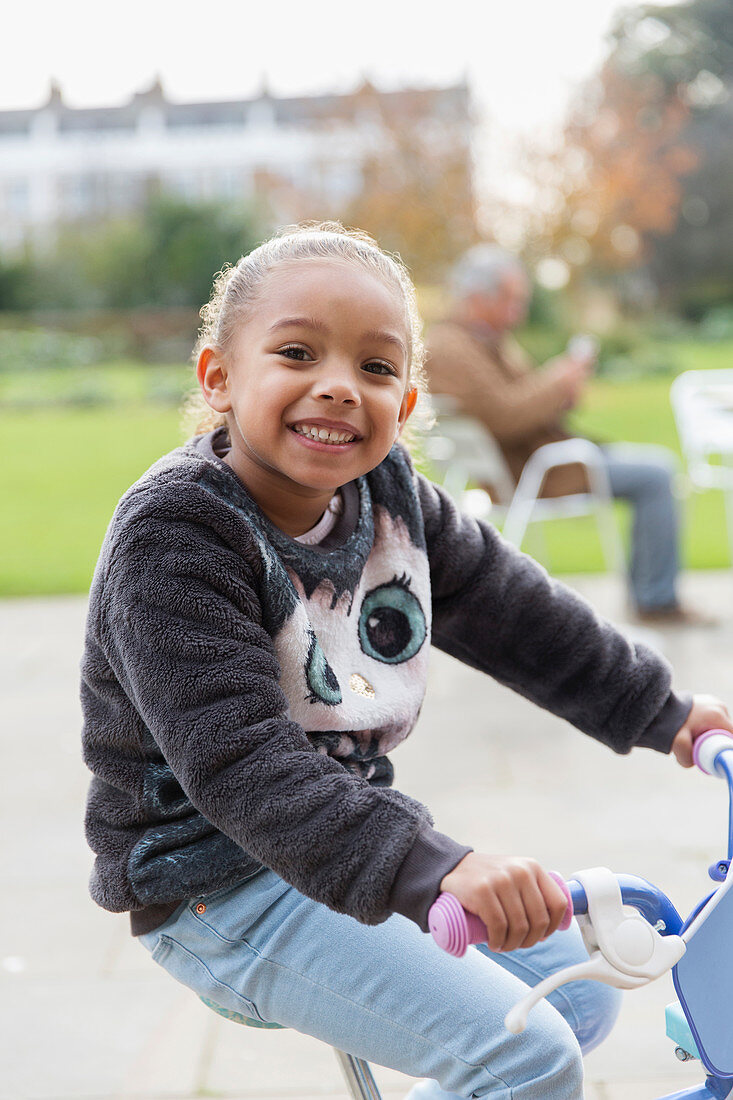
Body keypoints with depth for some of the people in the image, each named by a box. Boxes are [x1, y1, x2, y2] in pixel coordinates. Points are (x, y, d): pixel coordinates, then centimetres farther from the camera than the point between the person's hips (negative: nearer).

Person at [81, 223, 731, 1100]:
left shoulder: (390, 493, 1)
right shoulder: (173, 539, -24)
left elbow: (511, 610, 13)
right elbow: (238, 759, -35)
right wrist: (429, 868, -45)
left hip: (345, 827, 9)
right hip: (220, 883, -8)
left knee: (580, 991, 12)